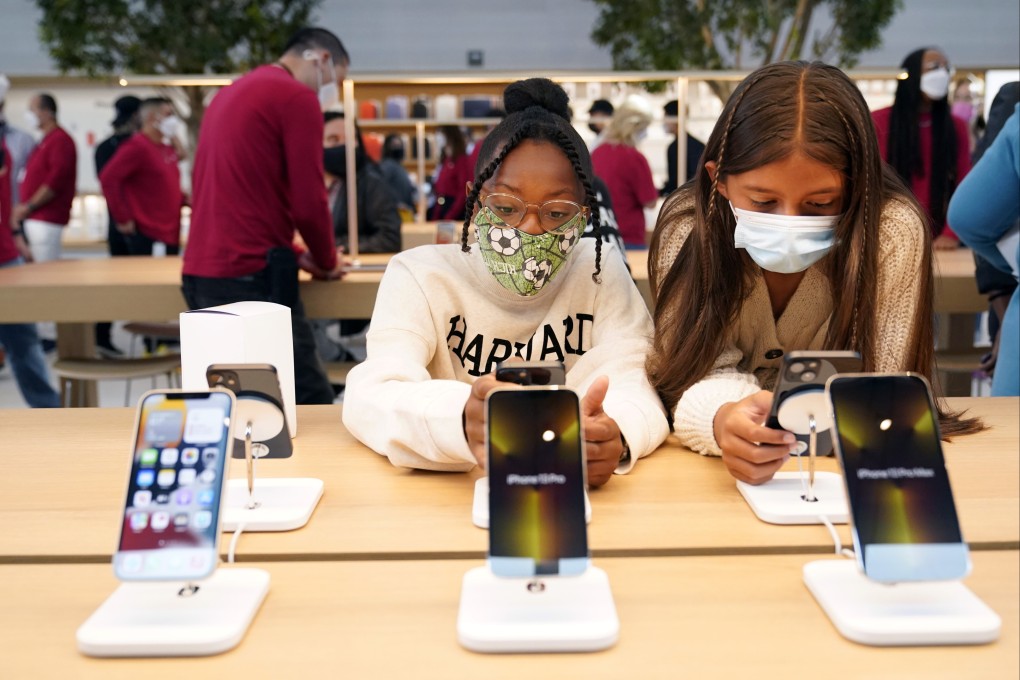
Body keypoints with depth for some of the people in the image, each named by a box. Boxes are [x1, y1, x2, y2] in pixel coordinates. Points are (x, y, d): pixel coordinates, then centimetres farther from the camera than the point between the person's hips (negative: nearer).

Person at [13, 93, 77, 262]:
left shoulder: (60, 140, -9)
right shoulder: (46, 141, 20)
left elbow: (56, 181, -19)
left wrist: (29, 206, -14)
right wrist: (23, 207, 12)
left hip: (47, 220, -9)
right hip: (35, 219, 10)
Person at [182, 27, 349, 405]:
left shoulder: (231, 93, 22)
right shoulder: (298, 97, -6)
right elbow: (308, 202, -11)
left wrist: (288, 255, 22)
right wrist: (326, 260, 8)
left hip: (201, 274, 9)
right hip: (249, 279, -9)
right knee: (312, 408, -3)